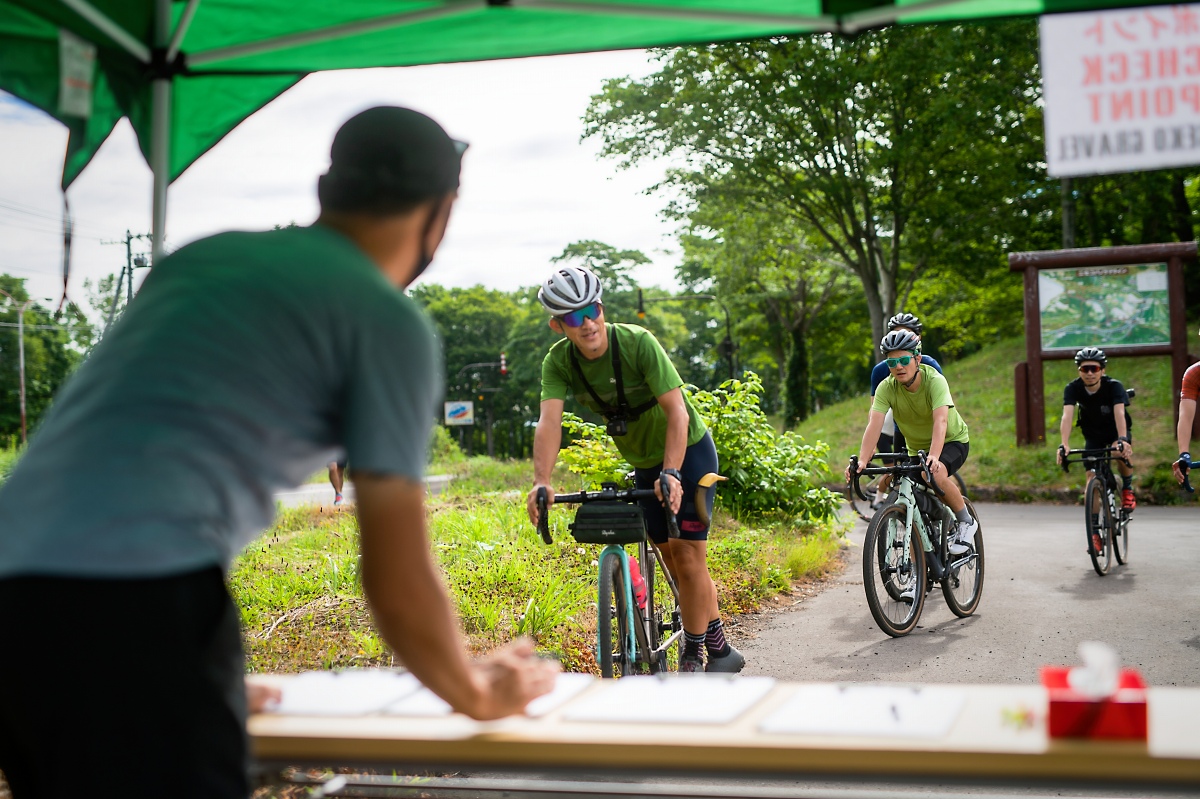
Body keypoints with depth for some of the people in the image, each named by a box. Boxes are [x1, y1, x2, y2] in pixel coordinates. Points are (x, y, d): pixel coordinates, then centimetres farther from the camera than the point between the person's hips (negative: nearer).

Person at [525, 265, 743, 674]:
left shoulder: (637, 342, -27)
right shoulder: (559, 361, -15)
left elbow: (677, 412, -32)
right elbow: (549, 421, -28)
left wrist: (672, 473, -45)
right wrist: (542, 482, -44)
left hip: (688, 451, -5)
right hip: (644, 465, 5)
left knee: (687, 556, -10)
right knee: (673, 560, 9)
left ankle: (694, 653, 4)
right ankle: (719, 646, 25)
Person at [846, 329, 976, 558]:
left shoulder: (934, 381, -27)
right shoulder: (886, 387, -18)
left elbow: (940, 421, -41)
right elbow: (874, 424, -29)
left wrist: (933, 456, -57)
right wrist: (862, 460, -44)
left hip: (952, 441, -4)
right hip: (916, 448, 4)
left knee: (935, 474, -35)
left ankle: (966, 522, -12)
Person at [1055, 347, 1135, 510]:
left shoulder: (1114, 386, -28)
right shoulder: (1073, 388, -24)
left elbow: (1119, 413, -43)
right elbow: (1067, 416, -38)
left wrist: (1122, 440, -60)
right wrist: (1064, 445, -54)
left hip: (1116, 431, -2)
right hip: (1093, 435, 2)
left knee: (1122, 452, -33)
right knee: (1092, 478, -9)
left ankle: (1127, 490, -6)